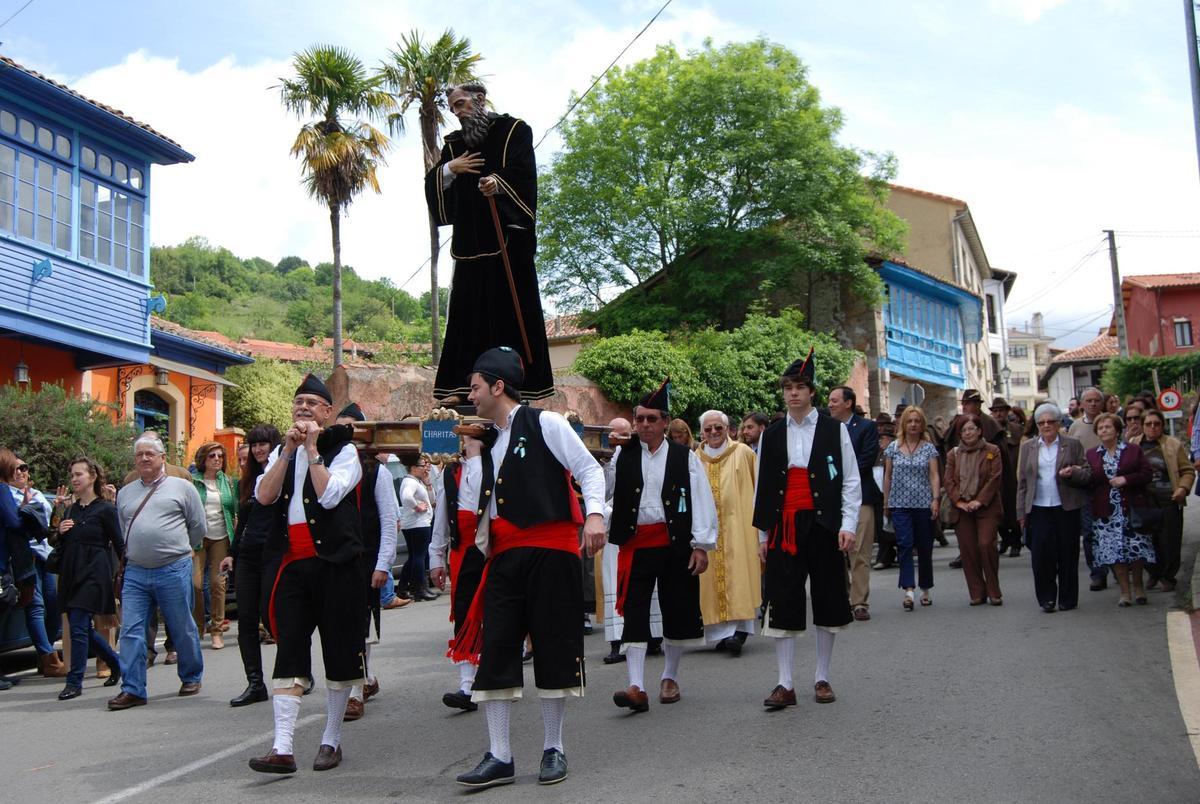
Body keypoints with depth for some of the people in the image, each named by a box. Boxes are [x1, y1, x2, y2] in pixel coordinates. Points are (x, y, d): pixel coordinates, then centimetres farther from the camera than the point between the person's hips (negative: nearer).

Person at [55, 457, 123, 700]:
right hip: (71, 573, 7)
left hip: (94, 573, -7)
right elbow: (63, 546, 20)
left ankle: (75, 682, -3)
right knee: (83, 628, 10)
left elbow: (119, 545, -4)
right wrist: (60, 531, 0)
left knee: (78, 626, -10)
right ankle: (116, 663, 29)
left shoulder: (106, 509, -6)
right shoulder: (70, 510, 14)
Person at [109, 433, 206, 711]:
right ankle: (132, 690, 2)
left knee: (182, 628, 6)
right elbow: (123, 530, 23)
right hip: (135, 573, 4)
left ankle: (191, 678, 24)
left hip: (174, 571, -3)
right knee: (131, 630, -2)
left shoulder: (181, 487, 1)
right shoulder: (125, 493, 14)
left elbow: (199, 526, 6)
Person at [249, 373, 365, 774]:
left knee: (339, 651, 4)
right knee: (289, 653, 0)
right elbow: (264, 495, -2)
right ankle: (282, 748, -1)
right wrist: (289, 450, -7)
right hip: (293, 564, 4)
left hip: (335, 564, -4)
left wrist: (312, 448, -12)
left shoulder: (343, 449, -1)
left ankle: (331, 741, 17)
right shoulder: (281, 452, 15)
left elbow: (329, 495, -18)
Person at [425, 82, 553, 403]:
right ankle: (461, 385, 2)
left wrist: (498, 182, -28)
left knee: (514, 310, -5)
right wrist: (450, 168, -5)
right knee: (468, 313, 1)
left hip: (508, 237, -5)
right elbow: (432, 185, 15)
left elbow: (523, 171, -9)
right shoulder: (455, 144, 21)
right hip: (470, 241, 5)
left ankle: (521, 385, -3)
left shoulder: (514, 130, 6)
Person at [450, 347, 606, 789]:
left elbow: (589, 469, -9)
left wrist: (594, 513, -22)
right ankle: (499, 757, 7)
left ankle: (553, 749, 17)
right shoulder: (488, 442, 18)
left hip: (550, 550, -6)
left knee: (554, 648, 3)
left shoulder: (545, 424, -4)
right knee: (495, 650, 0)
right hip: (505, 556, 7)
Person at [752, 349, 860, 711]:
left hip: (823, 525, -1)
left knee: (827, 600, 6)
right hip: (784, 527, 1)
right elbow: (762, 486, 10)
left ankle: (822, 679, 19)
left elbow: (851, 481, 1)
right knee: (782, 603, -2)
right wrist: (763, 533, 7)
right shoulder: (772, 435, 7)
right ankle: (785, 684, 2)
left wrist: (848, 525, -7)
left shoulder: (834, 430, 1)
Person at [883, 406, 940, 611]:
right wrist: (885, 502, 10)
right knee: (905, 545, -12)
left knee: (924, 548, 6)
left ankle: (925, 590, 20)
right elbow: (887, 476, 10)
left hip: (923, 504, 0)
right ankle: (908, 590, -17)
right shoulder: (893, 447, 6)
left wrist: (936, 499, -10)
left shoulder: (929, 448, 4)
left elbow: (934, 475, 1)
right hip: (900, 504, 0)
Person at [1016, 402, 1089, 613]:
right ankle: (1046, 597, 6)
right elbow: (1022, 481, 10)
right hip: (1038, 509, 1)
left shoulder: (1073, 445, 5)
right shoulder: (1027, 447, 10)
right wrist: (1021, 512, 6)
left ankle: (1068, 598, 15)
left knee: (1067, 554, 4)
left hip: (1066, 508, -1)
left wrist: (1073, 473, -15)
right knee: (1040, 555, -6)